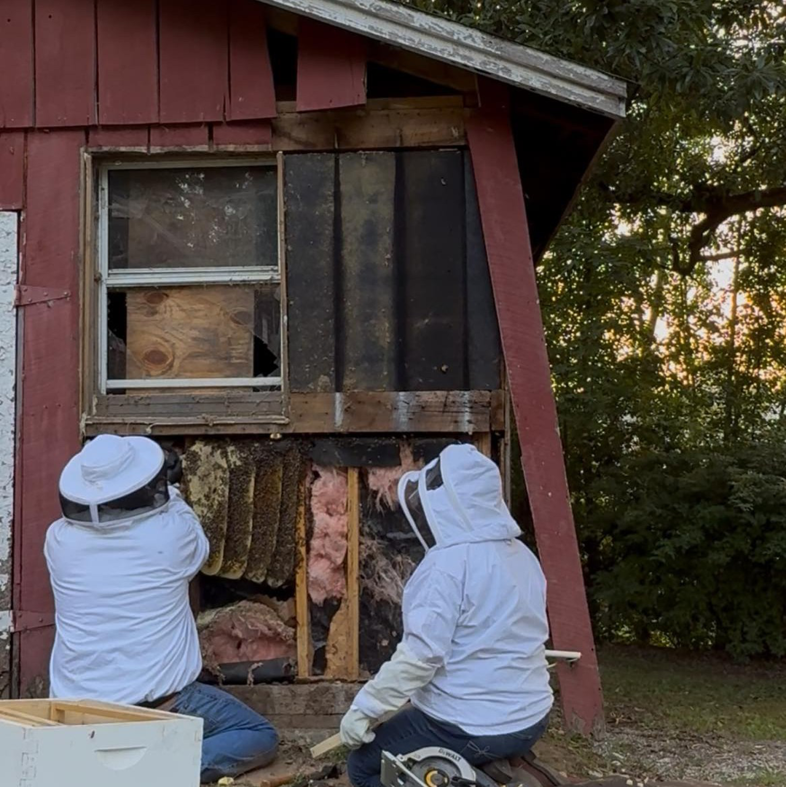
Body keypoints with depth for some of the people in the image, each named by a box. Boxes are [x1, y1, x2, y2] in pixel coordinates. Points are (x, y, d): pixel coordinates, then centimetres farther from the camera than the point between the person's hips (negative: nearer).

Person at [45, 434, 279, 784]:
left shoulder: (59, 540, -6)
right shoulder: (170, 534, -13)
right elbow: (200, 546, 12)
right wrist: (169, 496, 28)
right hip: (158, 701, -4)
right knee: (261, 738, 13)